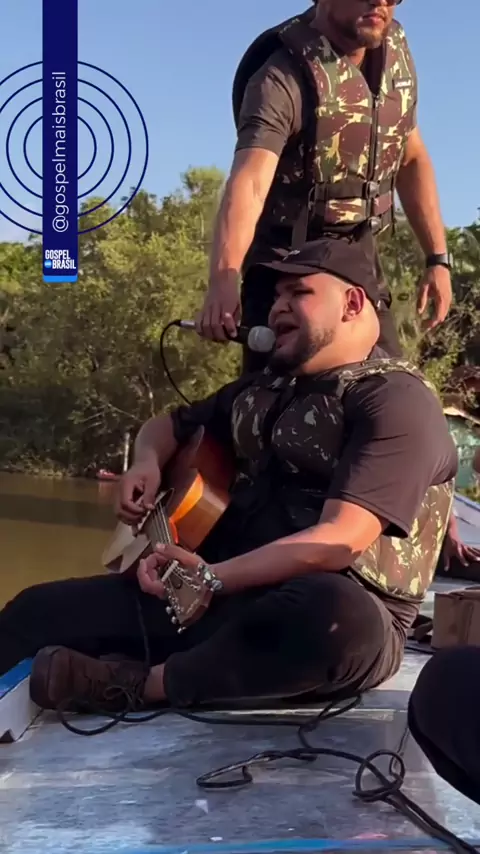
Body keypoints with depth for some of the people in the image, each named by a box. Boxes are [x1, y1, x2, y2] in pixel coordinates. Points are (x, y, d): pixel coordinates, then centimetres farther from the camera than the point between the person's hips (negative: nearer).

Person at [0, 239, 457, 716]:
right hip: (221, 595, 7)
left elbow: (339, 540, -22)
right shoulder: (265, 388, 18)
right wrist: (146, 462, 7)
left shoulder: (397, 402, -9)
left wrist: (214, 577, -26)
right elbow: (170, 425, 30)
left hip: (335, 612, -7)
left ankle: (140, 684, -23)